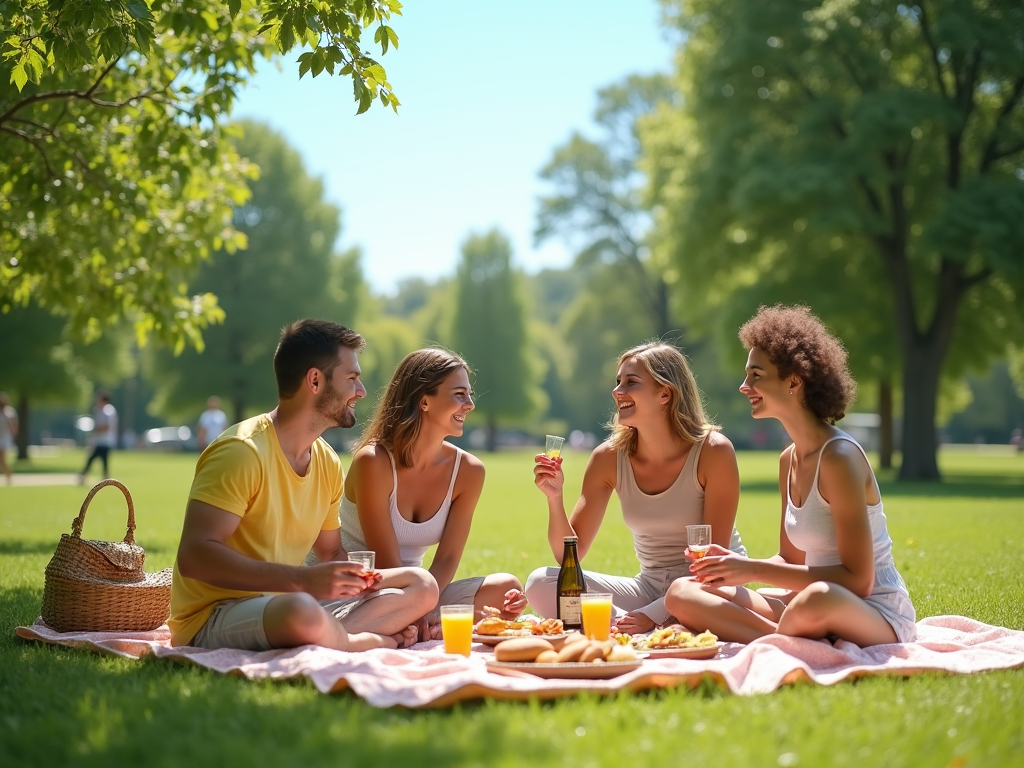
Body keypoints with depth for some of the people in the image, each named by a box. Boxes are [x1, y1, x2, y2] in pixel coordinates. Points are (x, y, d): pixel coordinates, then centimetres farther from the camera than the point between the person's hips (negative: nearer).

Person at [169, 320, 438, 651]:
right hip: (212, 618, -8)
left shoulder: (328, 462, 8)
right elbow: (194, 556, -25)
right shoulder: (241, 452, -17)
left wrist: (357, 580, -4)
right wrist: (304, 580, -31)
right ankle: (374, 641, -12)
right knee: (303, 612, -40)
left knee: (421, 586, 1)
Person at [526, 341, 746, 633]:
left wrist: (653, 616, -24)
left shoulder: (714, 452, -15)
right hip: (651, 586, 5)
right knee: (540, 584, -16)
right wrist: (555, 498, -20)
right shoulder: (609, 458, -4)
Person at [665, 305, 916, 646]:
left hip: (877, 618, -8)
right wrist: (736, 564, -6)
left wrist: (755, 569, -22)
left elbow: (858, 579, -21)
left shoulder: (839, 457, -17)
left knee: (818, 599, -44)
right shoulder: (789, 460, 9)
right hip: (817, 611, 8)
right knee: (682, 594, -4)